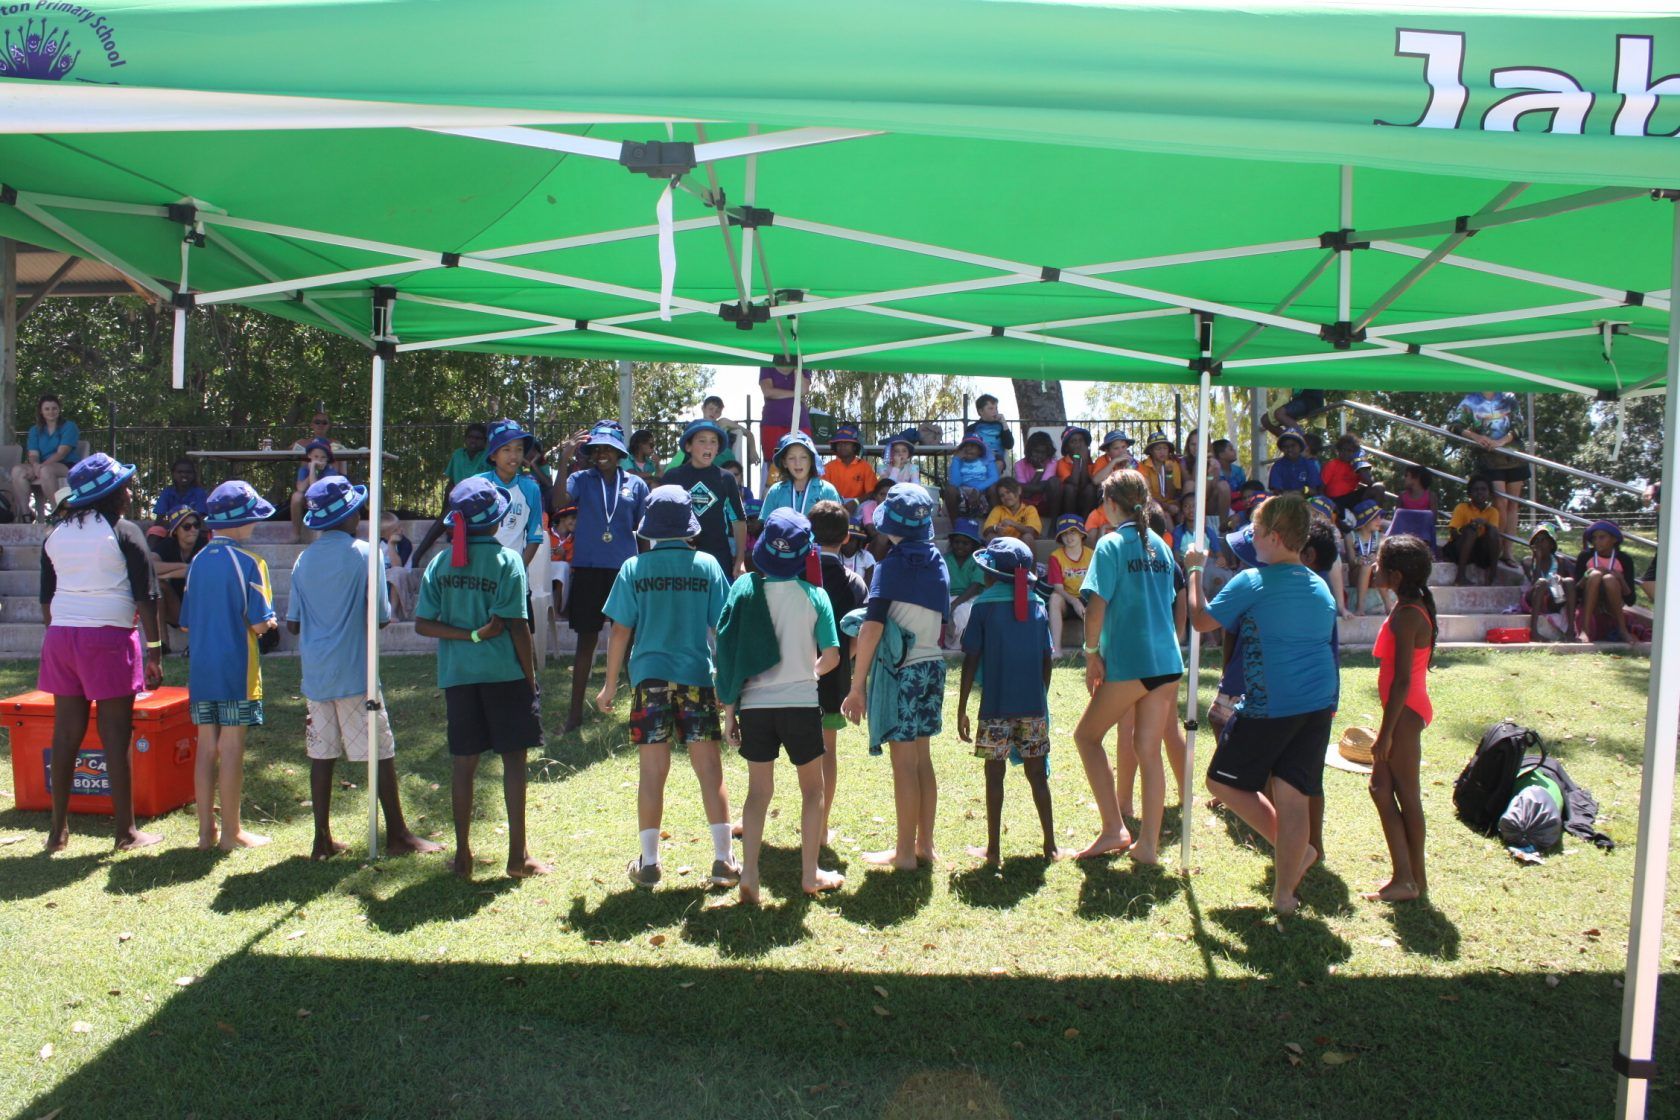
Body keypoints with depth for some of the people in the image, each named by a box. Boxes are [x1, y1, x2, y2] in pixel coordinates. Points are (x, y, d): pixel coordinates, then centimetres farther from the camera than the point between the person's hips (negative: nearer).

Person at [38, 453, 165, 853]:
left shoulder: (56, 535, 11)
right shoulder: (125, 532, -6)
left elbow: (46, 599, 13)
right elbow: (145, 598, -9)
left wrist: (58, 636, 21)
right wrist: (154, 652, -6)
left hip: (61, 637, 6)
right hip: (109, 639, -6)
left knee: (66, 733, 11)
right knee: (115, 735, 0)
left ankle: (58, 829, 18)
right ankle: (126, 831, 6)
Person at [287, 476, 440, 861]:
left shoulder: (304, 560, 6)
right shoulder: (362, 553, -9)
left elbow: (293, 623, 8)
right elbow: (382, 616, -9)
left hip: (315, 673, 6)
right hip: (354, 672, -5)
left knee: (321, 756, 9)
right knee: (381, 753, 2)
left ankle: (323, 840, 13)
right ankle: (397, 834, 8)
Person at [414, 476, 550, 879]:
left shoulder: (440, 563, 3)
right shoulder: (506, 560, -9)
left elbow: (422, 624, -3)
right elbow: (518, 625, -10)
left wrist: (470, 635, -5)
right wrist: (530, 676, -3)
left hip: (457, 675, 4)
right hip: (504, 672, -4)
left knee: (463, 762, 11)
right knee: (514, 759, 4)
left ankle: (463, 855, 17)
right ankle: (518, 856, 8)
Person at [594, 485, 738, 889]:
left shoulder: (633, 568, -3)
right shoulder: (707, 566, -1)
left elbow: (621, 631, -1)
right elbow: (723, 627, 1)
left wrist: (610, 685, 8)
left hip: (651, 678, 0)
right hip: (698, 678, 0)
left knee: (652, 772, 6)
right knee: (709, 769, 6)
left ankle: (648, 863, 13)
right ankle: (724, 861, 10)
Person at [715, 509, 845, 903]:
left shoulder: (745, 588, -3)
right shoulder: (813, 594, -5)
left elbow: (727, 652, -5)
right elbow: (832, 655, -6)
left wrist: (729, 708, 2)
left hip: (755, 706, 1)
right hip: (801, 704, -1)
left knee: (758, 790, 13)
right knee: (813, 788, 16)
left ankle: (749, 875, 6)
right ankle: (810, 874, 22)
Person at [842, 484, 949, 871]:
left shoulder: (892, 565, -13)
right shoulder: (937, 563, 7)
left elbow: (872, 628, -18)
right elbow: (942, 626, 13)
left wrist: (858, 685, -16)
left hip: (901, 670, -7)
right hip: (933, 666, 7)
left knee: (904, 762, 0)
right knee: (922, 758, 14)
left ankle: (905, 852, 8)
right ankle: (924, 844, 22)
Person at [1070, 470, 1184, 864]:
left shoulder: (1111, 544, -7)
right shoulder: (1161, 545, 13)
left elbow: (1097, 604, -15)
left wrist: (1092, 653, -6)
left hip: (1129, 662, -6)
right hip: (1168, 662, 6)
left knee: (1087, 735, 10)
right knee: (1150, 751, 10)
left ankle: (1114, 830, 5)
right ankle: (1148, 845, 14)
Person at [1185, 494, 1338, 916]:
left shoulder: (1252, 583, -10)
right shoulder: (1321, 588, 12)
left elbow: (1201, 619, -1)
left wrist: (1194, 571, 10)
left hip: (1269, 706, -7)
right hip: (1318, 705, 7)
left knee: (1224, 781, 9)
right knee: (1293, 795, 7)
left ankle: (1293, 848, 6)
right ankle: (1284, 892, 10)